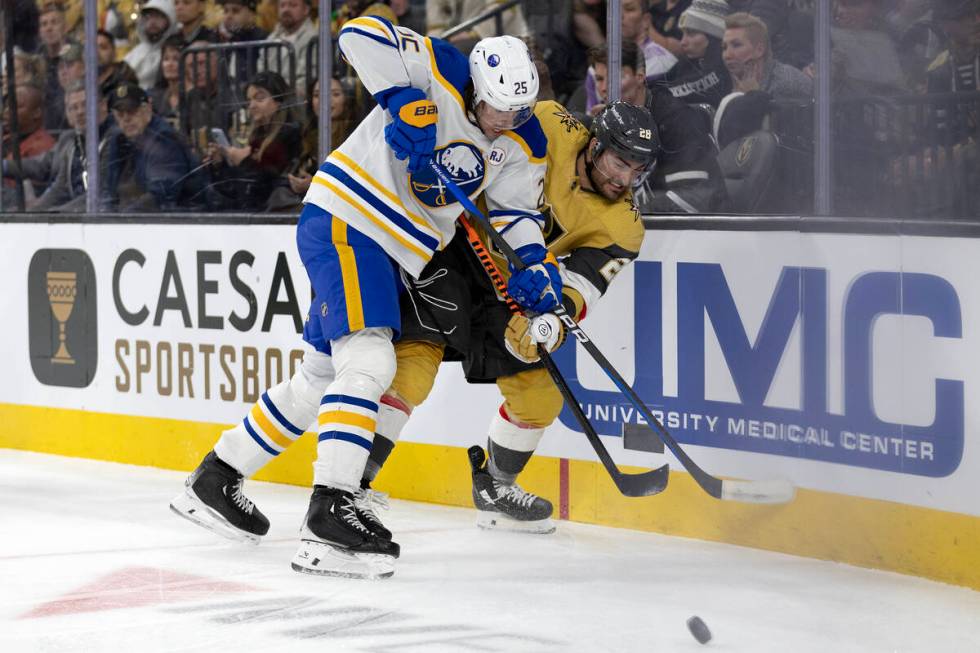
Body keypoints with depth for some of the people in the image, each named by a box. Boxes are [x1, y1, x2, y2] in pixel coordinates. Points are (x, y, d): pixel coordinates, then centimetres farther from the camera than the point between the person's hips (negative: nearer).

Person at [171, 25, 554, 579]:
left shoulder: (525, 147, 3)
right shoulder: (440, 73, -17)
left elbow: (515, 208, 11)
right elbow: (362, 33, -24)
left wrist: (534, 262, -7)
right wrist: (402, 100, -32)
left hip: (392, 253, 9)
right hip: (344, 221, -9)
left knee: (323, 378, 15)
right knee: (369, 363, -22)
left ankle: (216, 478, 29)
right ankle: (330, 516, -28)